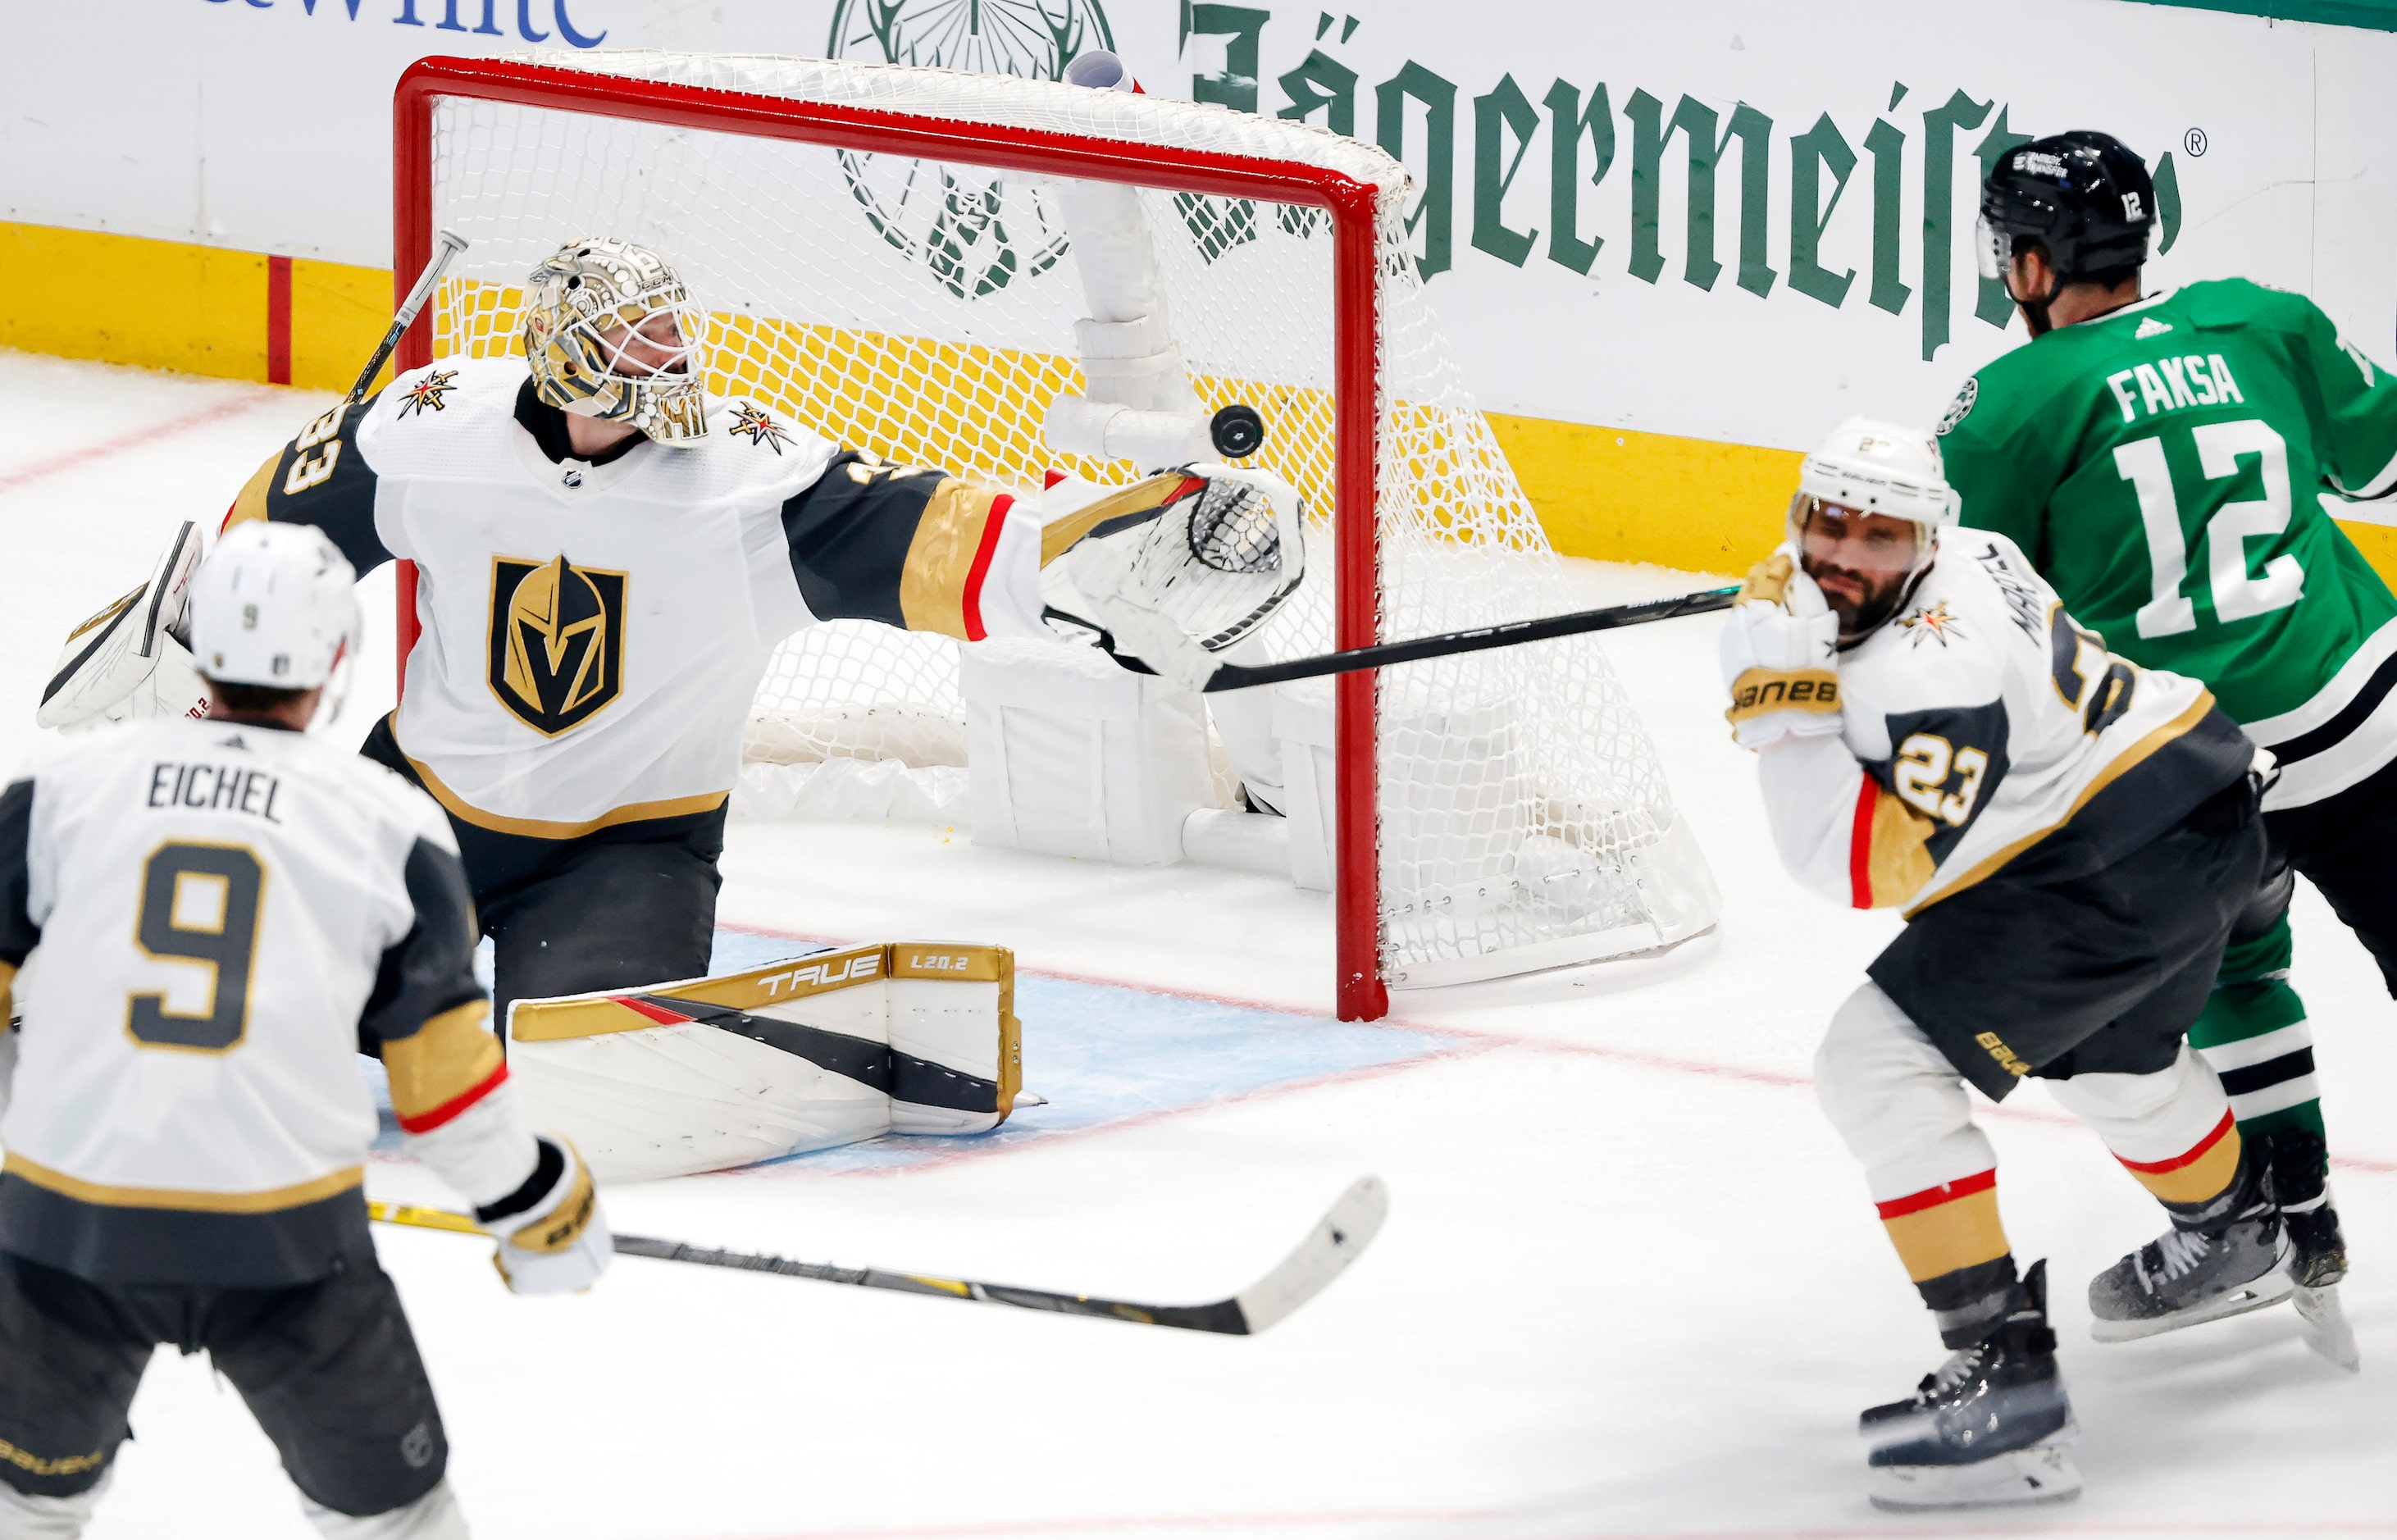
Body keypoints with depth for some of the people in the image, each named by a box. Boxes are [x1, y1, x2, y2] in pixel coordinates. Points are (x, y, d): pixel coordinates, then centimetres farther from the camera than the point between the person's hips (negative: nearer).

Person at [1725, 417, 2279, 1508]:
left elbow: (1865, 867, -30)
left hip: (2124, 862, -11)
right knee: (2107, 1045, 39)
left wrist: (1787, 701, -31)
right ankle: (2231, 1234, 70)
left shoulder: (1935, 663, -27)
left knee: (1879, 1061, -16)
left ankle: (2003, 1371, -20)